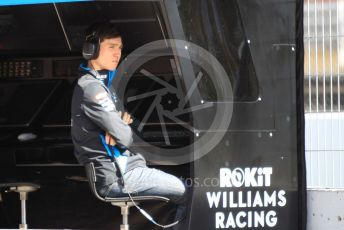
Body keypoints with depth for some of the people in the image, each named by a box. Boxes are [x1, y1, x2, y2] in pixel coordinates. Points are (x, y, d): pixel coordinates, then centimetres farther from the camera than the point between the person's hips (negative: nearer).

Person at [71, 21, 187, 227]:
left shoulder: (101, 84, 16)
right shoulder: (92, 88, -17)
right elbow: (124, 138, -20)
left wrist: (121, 124, -6)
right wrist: (125, 128, 3)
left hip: (118, 168, 10)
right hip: (116, 177, -10)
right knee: (186, 192, -12)